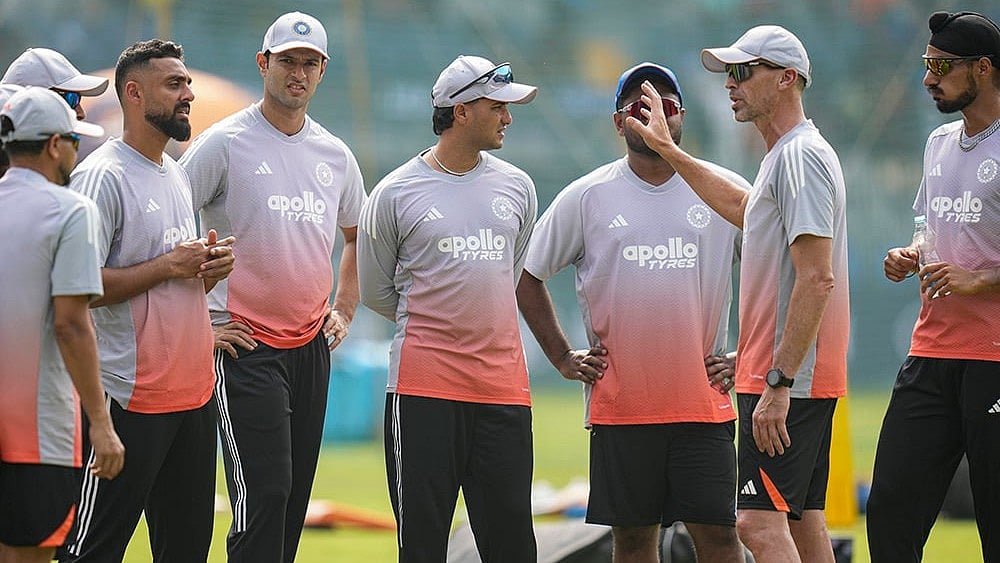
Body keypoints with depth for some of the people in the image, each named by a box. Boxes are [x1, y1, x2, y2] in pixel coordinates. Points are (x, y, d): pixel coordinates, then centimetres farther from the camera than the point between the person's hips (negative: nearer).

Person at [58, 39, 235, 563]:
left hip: (194, 391, 9)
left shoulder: (177, 175, 17)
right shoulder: (101, 176, -12)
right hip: (130, 397, -9)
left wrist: (210, 267, 4)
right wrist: (169, 265, -17)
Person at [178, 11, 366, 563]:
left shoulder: (334, 154, 13)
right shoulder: (224, 144, -6)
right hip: (246, 345, -6)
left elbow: (357, 234, 30)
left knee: (294, 497, 7)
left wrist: (343, 310, 18)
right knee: (263, 493, -15)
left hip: (312, 345, 6)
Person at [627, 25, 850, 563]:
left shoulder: (801, 155, -14)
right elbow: (745, 209, 40)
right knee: (801, 519, 11)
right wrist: (668, 150, 44)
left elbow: (818, 278, -22)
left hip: (789, 380, -11)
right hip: (790, 378, 11)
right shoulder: (785, 156, 18)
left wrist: (778, 383, -25)